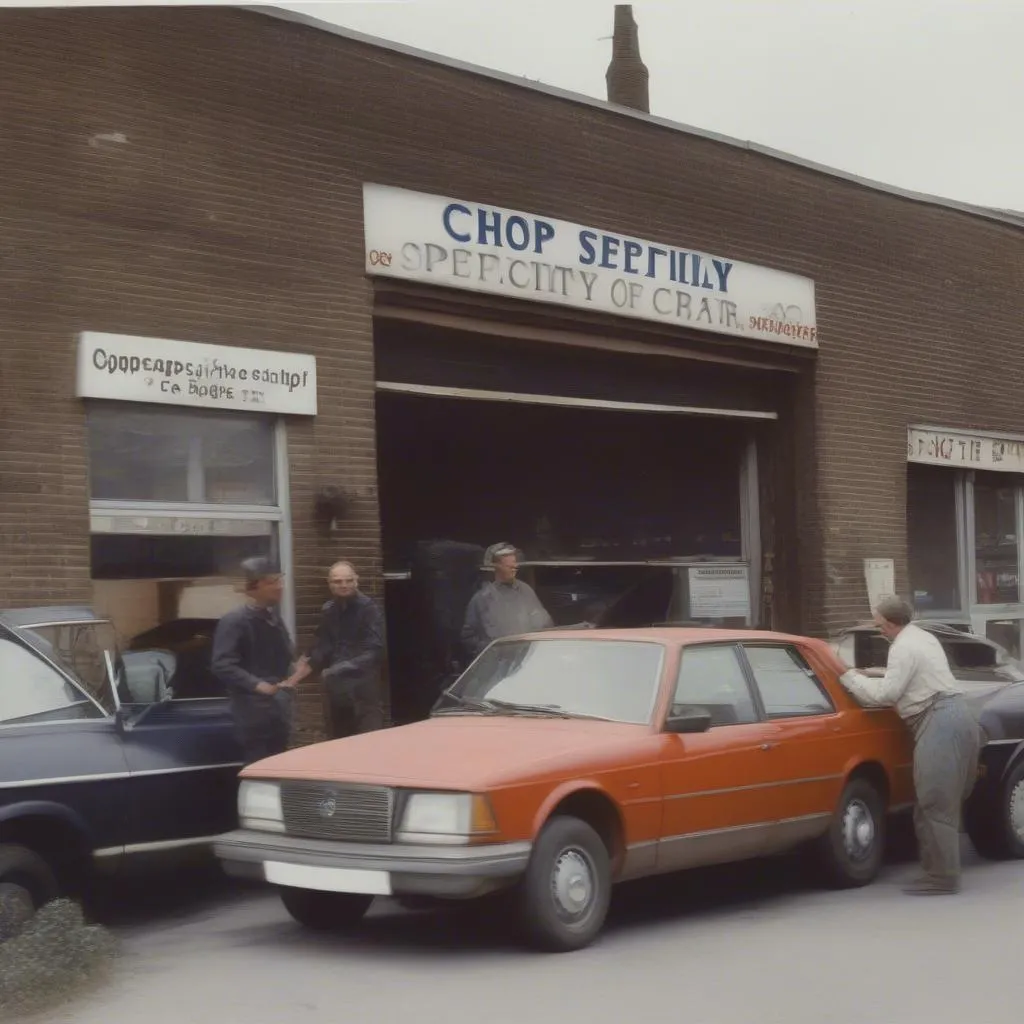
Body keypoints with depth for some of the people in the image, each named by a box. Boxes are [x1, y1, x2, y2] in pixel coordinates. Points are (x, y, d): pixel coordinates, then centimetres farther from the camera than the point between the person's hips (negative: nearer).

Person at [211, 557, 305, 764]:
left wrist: (291, 677, 6)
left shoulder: (273, 617, 13)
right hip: (255, 713, -8)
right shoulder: (234, 621, -13)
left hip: (278, 710, 8)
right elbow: (222, 665, -21)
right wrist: (256, 685, -28)